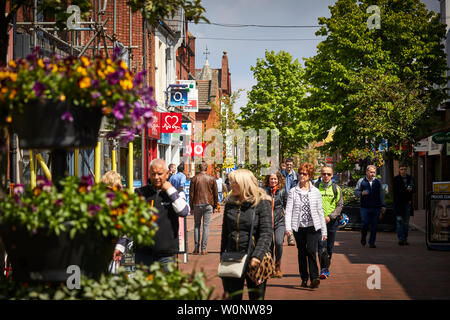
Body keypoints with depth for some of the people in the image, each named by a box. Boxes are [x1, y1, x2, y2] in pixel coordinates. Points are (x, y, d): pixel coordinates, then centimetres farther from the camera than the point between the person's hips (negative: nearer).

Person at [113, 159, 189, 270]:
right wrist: (120, 245, 6)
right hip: (143, 252, 1)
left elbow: (184, 212, -13)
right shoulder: (140, 193, 8)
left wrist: (170, 190, -8)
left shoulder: (175, 194, 8)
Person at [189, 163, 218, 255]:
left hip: (197, 204, 0)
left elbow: (191, 194, 1)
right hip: (208, 204, 0)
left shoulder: (194, 178, 1)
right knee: (206, 226, 1)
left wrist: (191, 206, 7)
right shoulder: (211, 178, 2)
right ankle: (204, 249, -2)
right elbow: (215, 193, 5)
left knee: (197, 225, 10)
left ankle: (196, 248, 6)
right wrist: (215, 206, 13)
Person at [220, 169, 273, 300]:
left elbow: (266, 233, -12)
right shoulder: (230, 203, 9)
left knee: (256, 296, 5)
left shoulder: (262, 203, -5)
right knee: (231, 296, 3)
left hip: (254, 261, -4)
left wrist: (257, 256, -23)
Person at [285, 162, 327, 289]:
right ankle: (304, 279, 18)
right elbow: (288, 210, -1)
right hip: (299, 227, 1)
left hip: (313, 226, -1)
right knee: (301, 253, 7)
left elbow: (320, 211, 9)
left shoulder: (315, 192, 6)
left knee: (311, 250, -17)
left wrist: (324, 231, 8)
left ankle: (314, 278, -20)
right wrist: (288, 227, -15)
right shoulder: (293, 192, 5)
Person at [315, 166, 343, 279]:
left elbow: (340, 205, 3)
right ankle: (323, 269, -13)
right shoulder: (315, 187, 2)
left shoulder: (336, 188, 5)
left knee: (330, 247, 9)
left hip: (332, 220, 2)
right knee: (321, 245, -12)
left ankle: (327, 268, 24)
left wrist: (330, 216, -10)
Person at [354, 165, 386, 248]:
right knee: (366, 224, -5)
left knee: (374, 225, 0)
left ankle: (372, 242, 10)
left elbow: (381, 194, 14)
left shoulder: (378, 182, 11)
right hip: (365, 207, -2)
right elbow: (355, 191, 8)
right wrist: (361, 193, -13)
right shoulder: (361, 181, 4)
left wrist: (383, 206, 8)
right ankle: (363, 238, 24)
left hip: (376, 207, 2)